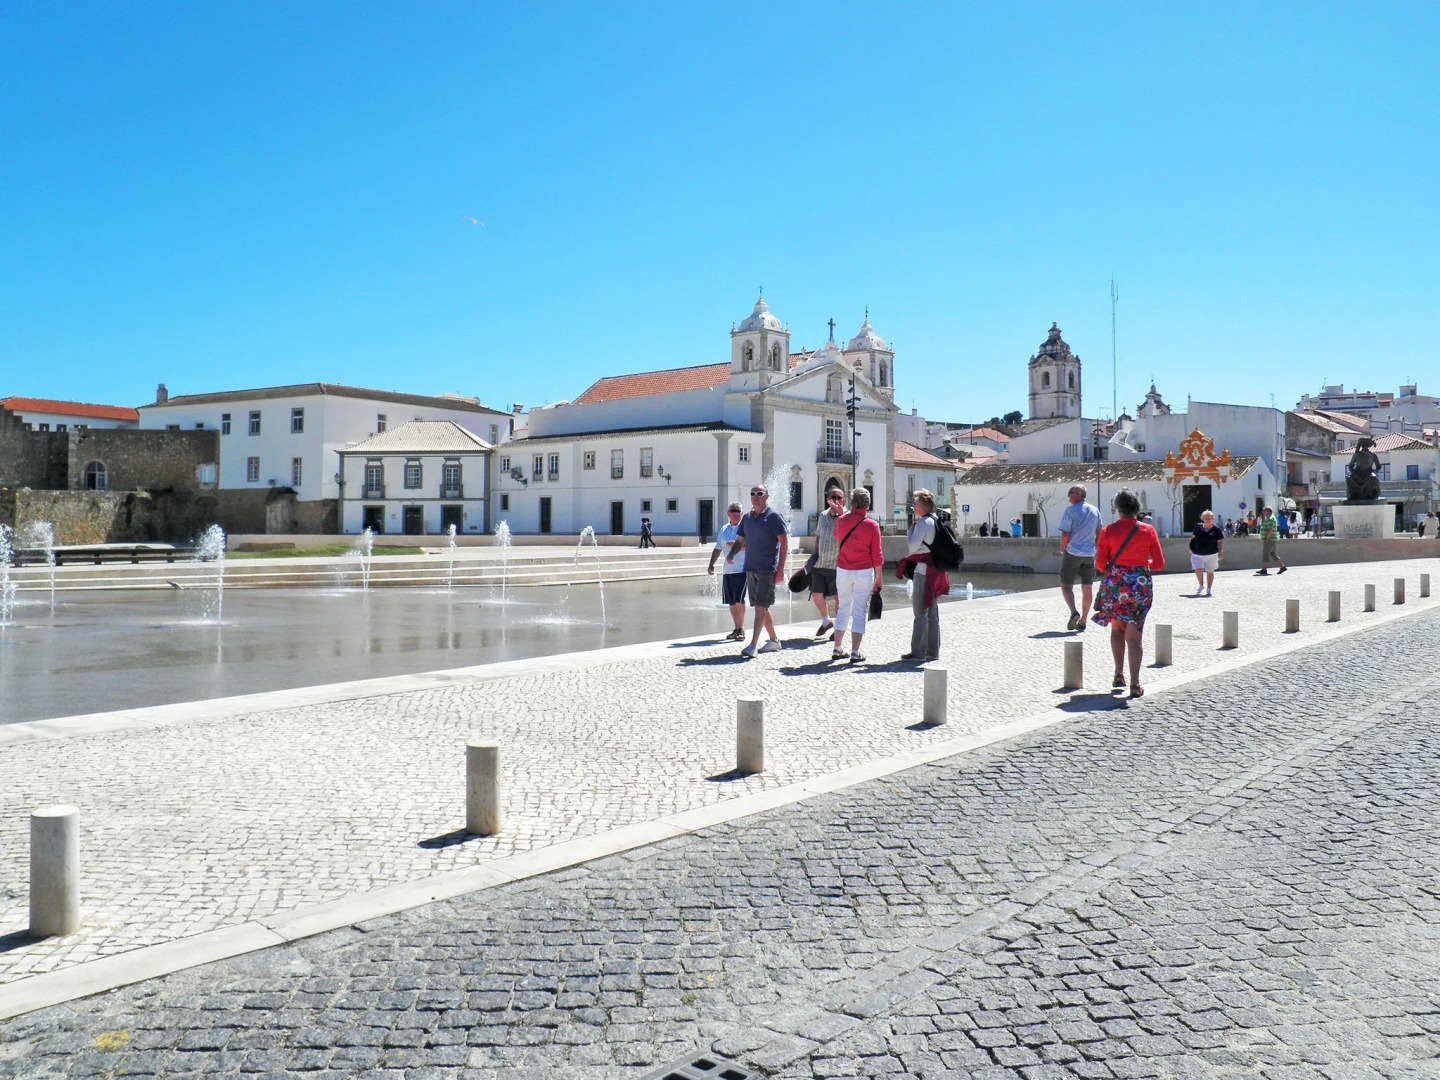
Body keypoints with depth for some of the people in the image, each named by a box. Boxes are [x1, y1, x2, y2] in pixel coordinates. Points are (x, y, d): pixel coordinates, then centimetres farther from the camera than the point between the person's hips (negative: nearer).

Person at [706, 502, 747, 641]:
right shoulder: (723, 529, 16)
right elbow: (718, 549, 23)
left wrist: (736, 546, -24)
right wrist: (711, 564, 13)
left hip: (742, 570, -6)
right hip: (727, 571, 6)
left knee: (739, 600, -12)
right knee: (731, 602, 7)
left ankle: (741, 629, -2)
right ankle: (737, 629, 18)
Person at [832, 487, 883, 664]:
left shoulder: (841, 521, 0)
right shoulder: (872, 525, -8)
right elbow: (876, 555, -6)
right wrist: (878, 578, 2)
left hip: (842, 571, 3)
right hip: (864, 572, -3)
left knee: (843, 609, 15)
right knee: (860, 611, 1)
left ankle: (837, 649, 17)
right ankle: (855, 652, -1)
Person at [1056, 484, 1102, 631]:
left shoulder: (1070, 511, -9)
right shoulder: (1094, 511, 8)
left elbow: (1065, 535, -12)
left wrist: (1062, 550, 2)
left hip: (1072, 553, -5)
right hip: (1089, 554, 5)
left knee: (1066, 585, 4)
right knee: (1087, 588, 8)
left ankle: (1074, 611, -18)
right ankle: (1083, 621, 12)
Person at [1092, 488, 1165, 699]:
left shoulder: (1108, 531, -4)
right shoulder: (1148, 531, -1)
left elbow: (1100, 564, -5)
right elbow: (1159, 564, 2)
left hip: (1114, 584, 0)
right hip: (1140, 585, 0)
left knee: (1117, 629, 20)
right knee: (1134, 634, 2)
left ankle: (1119, 674, 17)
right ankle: (1135, 684, -3)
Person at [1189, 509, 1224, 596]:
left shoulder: (1216, 529, -5)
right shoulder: (1198, 527, -2)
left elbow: (1220, 541, -1)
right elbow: (1193, 537, 13)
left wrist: (1221, 551, -12)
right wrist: (1191, 547, 14)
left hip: (1211, 554, 0)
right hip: (1197, 554, 0)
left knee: (1210, 572, 9)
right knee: (1198, 569, -13)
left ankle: (1209, 589, 23)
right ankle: (1201, 585, 12)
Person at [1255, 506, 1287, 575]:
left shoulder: (1270, 519, -16)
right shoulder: (1269, 518, 17)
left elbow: (1270, 531, -25)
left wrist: (1266, 539, -20)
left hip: (1269, 540, -10)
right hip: (1271, 540, 10)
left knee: (1265, 555, -6)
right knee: (1273, 554, 12)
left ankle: (1264, 570, -3)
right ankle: (1282, 567, 12)